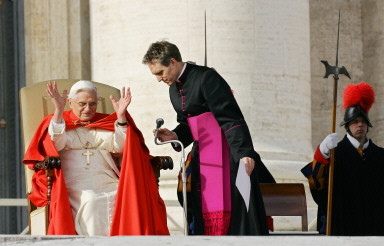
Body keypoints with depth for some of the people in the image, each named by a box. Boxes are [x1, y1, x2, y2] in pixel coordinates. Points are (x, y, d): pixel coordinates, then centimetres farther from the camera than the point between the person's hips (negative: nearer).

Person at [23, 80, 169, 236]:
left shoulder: (105, 124, 25)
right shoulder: (59, 121, 18)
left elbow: (119, 147, 7)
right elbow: (57, 144, -5)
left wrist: (121, 117, -5)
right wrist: (59, 110, -14)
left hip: (107, 181, 3)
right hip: (74, 184, -3)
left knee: (129, 198, -29)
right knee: (92, 201, -36)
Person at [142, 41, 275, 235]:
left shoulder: (206, 78, -14)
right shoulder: (174, 88, 13)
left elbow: (231, 119, -21)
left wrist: (244, 153, -29)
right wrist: (175, 136, 1)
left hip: (226, 155, -8)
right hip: (202, 157, 8)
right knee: (202, 213, 2)